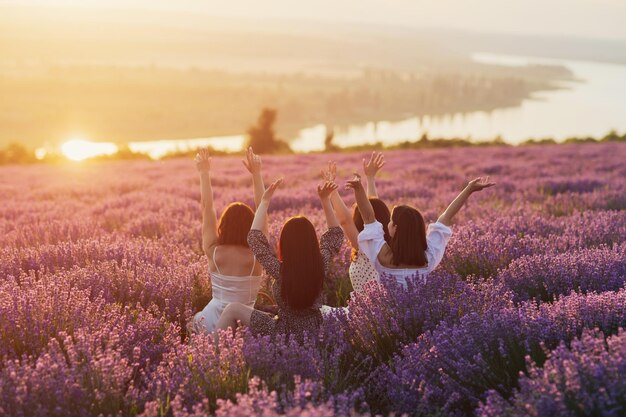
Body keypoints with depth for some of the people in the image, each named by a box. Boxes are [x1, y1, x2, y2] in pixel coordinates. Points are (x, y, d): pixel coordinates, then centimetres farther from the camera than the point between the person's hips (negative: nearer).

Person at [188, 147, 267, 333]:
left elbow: (207, 208, -1)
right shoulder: (257, 256, -12)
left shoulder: (213, 252, -8)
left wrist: (204, 172, 4)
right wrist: (256, 173, -5)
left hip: (213, 322, 3)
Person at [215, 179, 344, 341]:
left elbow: (254, 238, -15)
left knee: (233, 309, 4)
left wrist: (265, 201, -13)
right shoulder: (321, 265, -12)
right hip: (314, 329, 5)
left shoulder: (280, 270, -24)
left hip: (286, 332, -5)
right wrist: (325, 200, -2)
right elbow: (336, 234, 5)